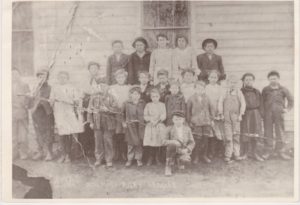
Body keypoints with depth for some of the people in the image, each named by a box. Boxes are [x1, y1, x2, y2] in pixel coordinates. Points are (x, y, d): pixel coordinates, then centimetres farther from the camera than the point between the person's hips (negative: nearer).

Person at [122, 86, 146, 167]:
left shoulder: (143, 103, 2)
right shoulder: (127, 103, 1)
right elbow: (123, 114, 10)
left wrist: (144, 122, 0)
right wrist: (124, 122, 4)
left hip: (140, 125, 0)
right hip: (130, 125, 0)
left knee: (139, 143, 4)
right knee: (130, 143, 5)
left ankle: (139, 159, 16)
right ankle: (129, 159, 15)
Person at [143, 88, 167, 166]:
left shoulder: (162, 105, 7)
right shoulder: (148, 105, 8)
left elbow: (164, 116, -1)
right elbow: (145, 116, 3)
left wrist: (157, 120, -16)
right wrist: (151, 119, -14)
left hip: (159, 126, 0)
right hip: (150, 126, 0)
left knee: (158, 143, -2)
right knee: (150, 143, -5)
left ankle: (157, 158, 10)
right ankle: (150, 158, 6)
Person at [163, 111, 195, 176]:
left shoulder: (187, 129, 2)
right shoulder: (169, 129, -3)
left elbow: (192, 142, 3)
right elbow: (164, 141, -7)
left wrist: (186, 150, -17)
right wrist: (173, 141, -26)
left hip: (183, 151, 3)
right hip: (172, 150, -3)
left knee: (185, 159, -31)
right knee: (175, 144, -36)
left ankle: (180, 161, 13)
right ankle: (168, 166, -20)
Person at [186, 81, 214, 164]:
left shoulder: (206, 98, 7)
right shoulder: (191, 99, -1)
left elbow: (210, 109, 15)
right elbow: (188, 111, 3)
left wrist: (211, 119, 12)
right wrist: (189, 121, 0)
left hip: (206, 122, 3)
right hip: (196, 122, -3)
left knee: (205, 139, 4)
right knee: (197, 140, -4)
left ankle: (204, 155, 20)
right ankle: (195, 157, 7)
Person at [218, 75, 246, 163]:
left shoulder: (239, 93, 6)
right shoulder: (225, 93, 5)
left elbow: (243, 104, 3)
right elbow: (220, 103, 5)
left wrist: (240, 114, -4)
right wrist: (221, 114, -1)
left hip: (236, 117, 1)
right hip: (227, 117, -1)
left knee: (236, 136, 2)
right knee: (228, 137, -1)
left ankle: (236, 154, 11)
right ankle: (227, 156, 3)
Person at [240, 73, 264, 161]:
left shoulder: (257, 92, 10)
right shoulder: (240, 92, 2)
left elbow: (261, 105, 12)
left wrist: (261, 115, 5)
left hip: (255, 114, 2)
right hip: (244, 114, -2)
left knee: (255, 134, 4)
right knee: (245, 134, 0)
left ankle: (255, 153, 14)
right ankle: (245, 152, 12)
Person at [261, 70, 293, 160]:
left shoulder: (283, 89, 3)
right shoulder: (265, 90, 5)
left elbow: (291, 99, 11)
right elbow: (262, 101, 11)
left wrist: (287, 108, 2)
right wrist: (262, 112, 3)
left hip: (279, 114, 0)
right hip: (268, 114, 0)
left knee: (280, 133, 2)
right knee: (268, 133, 3)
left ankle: (280, 150, 12)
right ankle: (268, 150, 12)